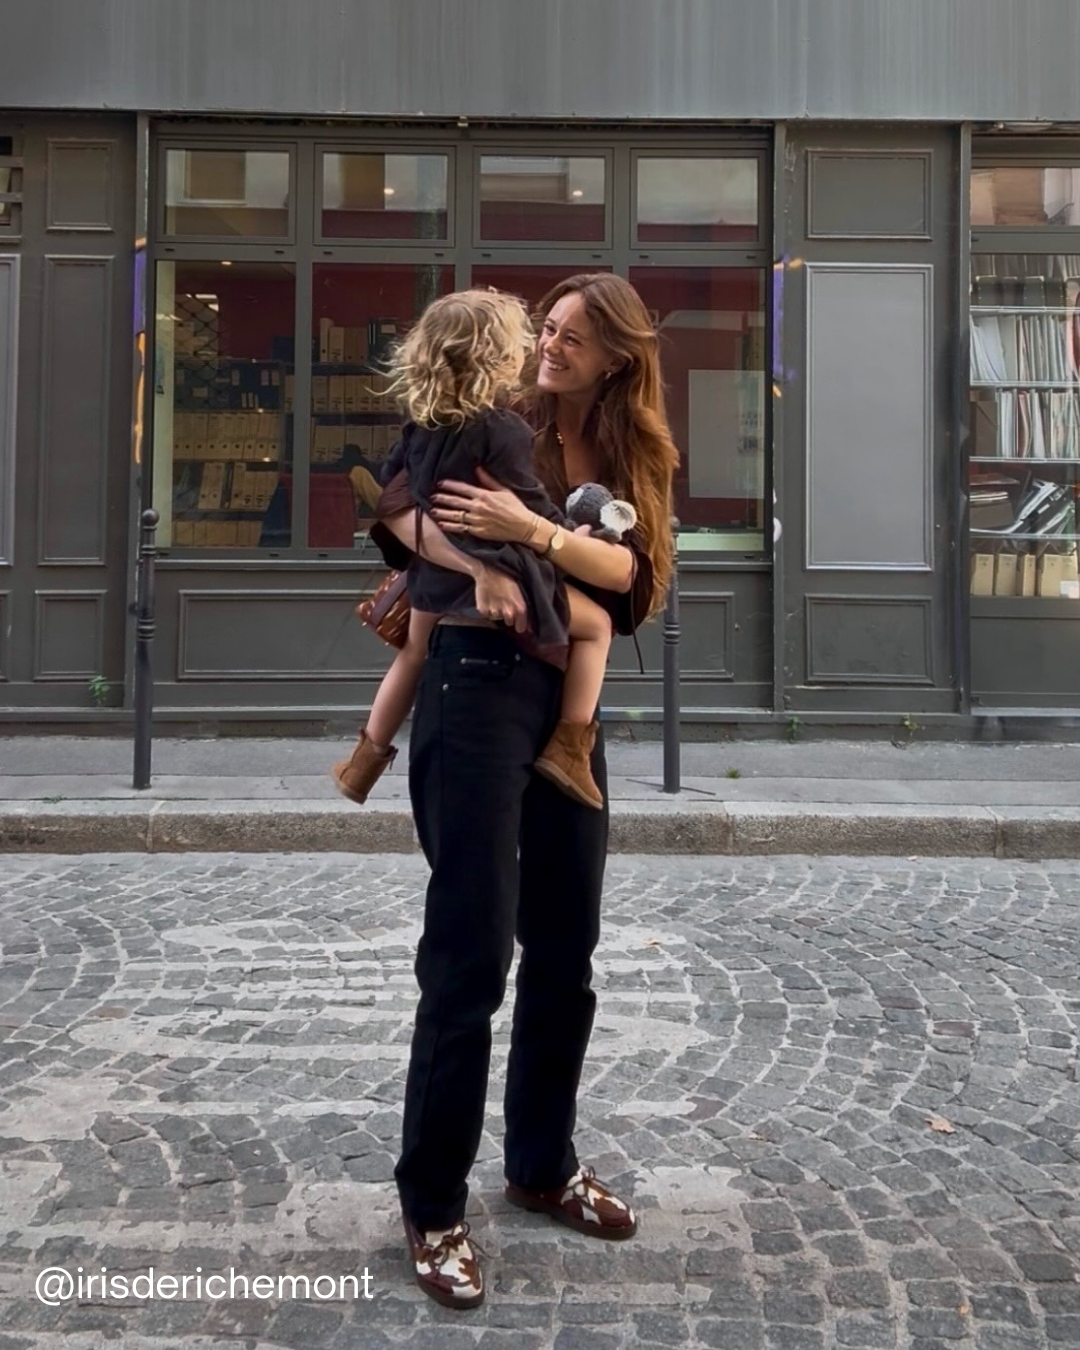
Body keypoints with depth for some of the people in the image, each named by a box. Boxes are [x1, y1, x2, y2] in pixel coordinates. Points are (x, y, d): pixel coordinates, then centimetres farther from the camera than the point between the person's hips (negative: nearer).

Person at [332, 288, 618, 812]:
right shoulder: (504, 431, -18)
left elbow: (391, 487, 16)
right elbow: (532, 511, -17)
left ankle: (366, 758, 43)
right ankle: (569, 746, -1)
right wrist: (568, 537, 0)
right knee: (597, 624, 8)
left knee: (414, 652, 32)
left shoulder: (420, 424, 4)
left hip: (432, 575, 7)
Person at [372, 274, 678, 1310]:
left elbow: (635, 576, -5)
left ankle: (543, 1165, 31)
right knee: (471, 954, -4)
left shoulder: (631, 459, 10)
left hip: (568, 698, 6)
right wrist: (476, 566, -24)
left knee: (565, 949, 12)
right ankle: (432, 1207, 11)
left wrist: (531, 532, -19)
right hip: (477, 686, -5)